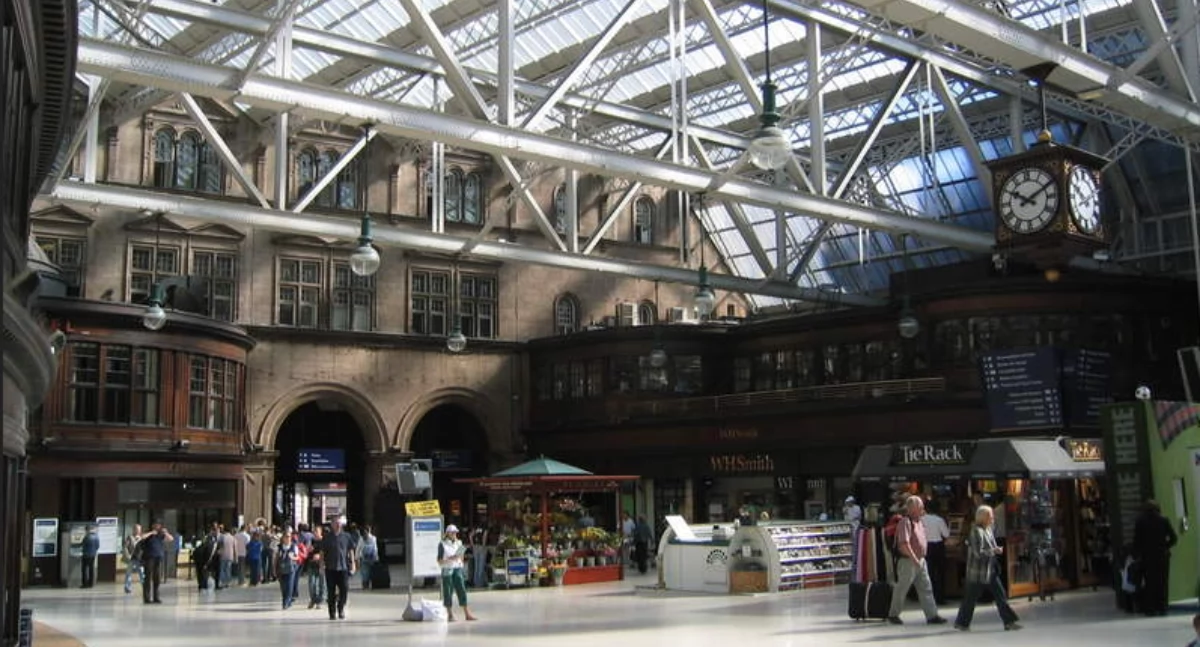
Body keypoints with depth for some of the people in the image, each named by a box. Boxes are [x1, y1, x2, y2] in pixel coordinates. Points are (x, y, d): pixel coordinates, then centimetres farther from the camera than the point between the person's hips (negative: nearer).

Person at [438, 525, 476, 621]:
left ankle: (467, 614, -2)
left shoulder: (459, 543, 12)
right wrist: (449, 559, -16)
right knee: (448, 592, -2)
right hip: (447, 570, -4)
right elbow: (439, 561, -5)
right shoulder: (442, 544, -2)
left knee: (462, 590, -2)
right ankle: (450, 615, 4)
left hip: (458, 569, 4)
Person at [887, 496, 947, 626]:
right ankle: (893, 615, 15)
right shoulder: (905, 522, -17)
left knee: (926, 588, 5)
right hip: (908, 561, -9)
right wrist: (914, 559, -21)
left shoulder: (919, 522, 12)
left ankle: (932, 615, 6)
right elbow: (904, 544, -24)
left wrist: (921, 558, 17)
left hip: (920, 560, 9)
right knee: (901, 589, 3)